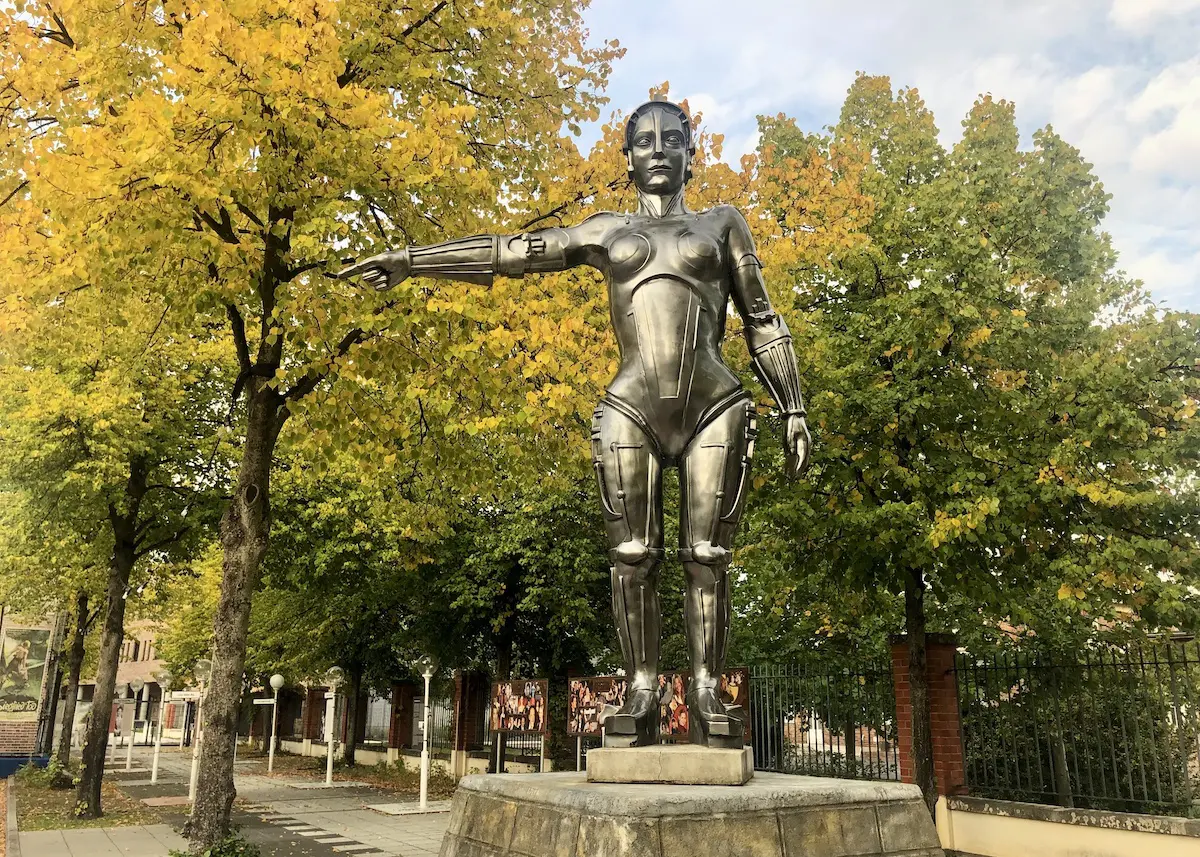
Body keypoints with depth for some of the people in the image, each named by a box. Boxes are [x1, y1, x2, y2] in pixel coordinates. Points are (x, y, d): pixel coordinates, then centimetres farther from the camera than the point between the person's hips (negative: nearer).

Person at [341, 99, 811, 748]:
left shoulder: (721, 224, 16)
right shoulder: (606, 232, 18)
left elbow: (763, 322, 14)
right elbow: (510, 252, 15)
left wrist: (793, 410, 8)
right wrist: (412, 261, 12)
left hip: (716, 407, -1)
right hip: (630, 409, 1)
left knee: (706, 557, -3)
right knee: (632, 556, -3)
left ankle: (707, 693, 4)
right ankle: (641, 690, 5)